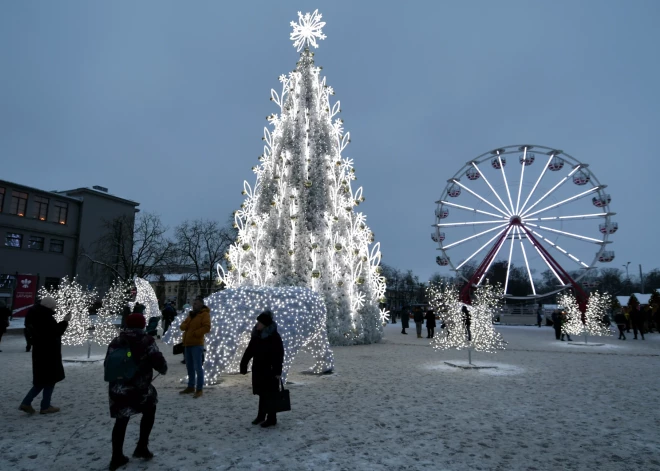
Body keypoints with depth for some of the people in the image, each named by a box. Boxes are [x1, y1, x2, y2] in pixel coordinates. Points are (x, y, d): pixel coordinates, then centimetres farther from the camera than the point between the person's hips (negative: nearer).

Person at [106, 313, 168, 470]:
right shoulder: (147, 341, -8)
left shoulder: (115, 342, 8)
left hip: (117, 389, 4)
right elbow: (158, 361, -11)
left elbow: (107, 364, 13)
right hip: (138, 387, -4)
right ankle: (141, 447, 21)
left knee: (121, 421, 20)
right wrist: (163, 369, 11)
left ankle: (117, 457, 24)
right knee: (149, 412, 21)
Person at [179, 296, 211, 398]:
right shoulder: (191, 314, 20)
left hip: (196, 344, -8)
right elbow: (182, 326, 16)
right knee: (190, 367, 15)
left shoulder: (205, 314, -6)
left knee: (198, 367, -7)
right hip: (187, 344, 8)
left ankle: (199, 389, -3)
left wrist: (195, 333, -17)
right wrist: (186, 325, -7)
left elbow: (207, 327, -18)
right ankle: (191, 387, 26)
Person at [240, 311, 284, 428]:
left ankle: (272, 418, 9)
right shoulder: (256, 335, 7)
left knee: (270, 395, 0)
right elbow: (249, 351, 12)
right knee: (262, 393, 16)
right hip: (258, 369, 6)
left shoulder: (274, 337, -14)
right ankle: (261, 415, 28)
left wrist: (278, 371, -19)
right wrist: (243, 365, 8)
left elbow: (279, 355, -16)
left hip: (270, 370, -6)